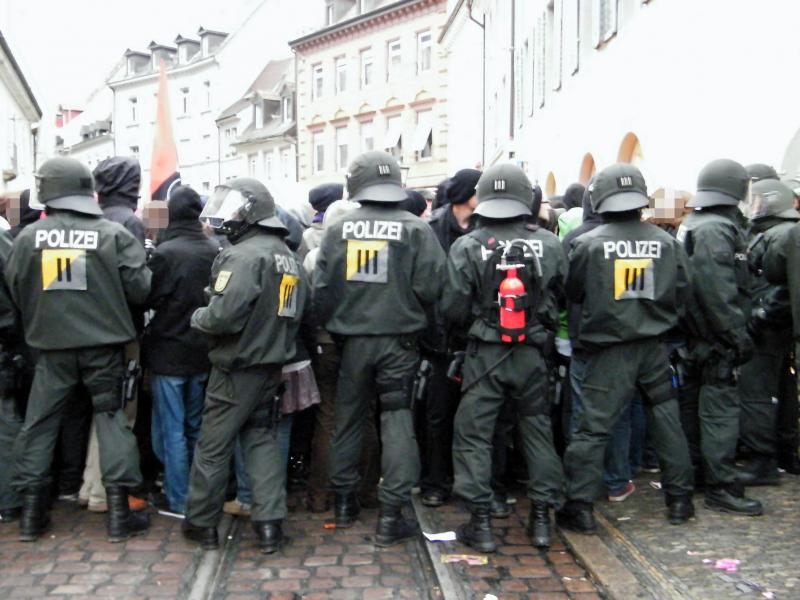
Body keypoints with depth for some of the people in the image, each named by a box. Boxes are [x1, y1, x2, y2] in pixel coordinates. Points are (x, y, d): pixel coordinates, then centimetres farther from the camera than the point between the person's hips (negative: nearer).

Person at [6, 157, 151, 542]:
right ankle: (118, 512, 7)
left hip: (52, 346, 1)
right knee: (110, 419, 7)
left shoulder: (29, 236, -3)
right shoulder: (114, 234, -9)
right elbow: (139, 289, -10)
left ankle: (31, 511, 18)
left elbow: (14, 290, 6)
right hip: (103, 345, -1)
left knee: (39, 423, 13)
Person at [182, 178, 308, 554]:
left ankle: (201, 523, 19)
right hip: (272, 366, 8)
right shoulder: (288, 257, 10)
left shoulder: (244, 255, -18)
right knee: (262, 439, 15)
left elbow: (223, 315, -26)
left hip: (237, 368, -8)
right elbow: (295, 312, 11)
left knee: (213, 445, 6)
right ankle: (269, 523, 11)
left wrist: (198, 317, -7)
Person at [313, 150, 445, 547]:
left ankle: (344, 502, 29)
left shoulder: (338, 229, -3)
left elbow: (321, 290, -1)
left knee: (348, 420, 16)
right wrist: (407, 311, 9)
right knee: (397, 423, 4)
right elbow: (430, 288, -12)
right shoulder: (416, 229, -9)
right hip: (398, 341, -2)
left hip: (352, 340, 2)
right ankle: (391, 516, 5)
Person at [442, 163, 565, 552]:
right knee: (537, 430, 15)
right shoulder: (549, 245, -4)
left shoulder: (467, 247, -10)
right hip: (532, 354, 2)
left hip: (484, 353, -2)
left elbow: (453, 309, -8)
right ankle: (541, 518, 20)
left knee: (474, 434, 7)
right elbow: (561, 299, 5)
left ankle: (480, 522, 7)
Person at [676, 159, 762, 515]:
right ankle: (721, 488, -1)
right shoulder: (717, 229, -18)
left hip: (692, 336, 10)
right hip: (715, 339, -10)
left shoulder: (689, 226, 13)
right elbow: (718, 291, -25)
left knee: (691, 405, 17)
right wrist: (738, 335, -21)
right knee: (721, 409, -5)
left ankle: (691, 472, 29)